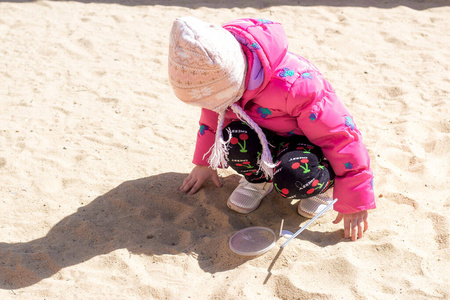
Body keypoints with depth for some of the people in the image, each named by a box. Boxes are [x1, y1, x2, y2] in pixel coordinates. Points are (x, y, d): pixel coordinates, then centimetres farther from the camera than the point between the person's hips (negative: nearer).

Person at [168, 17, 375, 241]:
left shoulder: (293, 85, -39)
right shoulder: (218, 78, -20)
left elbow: (342, 135, -28)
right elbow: (213, 115, 6)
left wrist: (355, 202, -22)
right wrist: (205, 163, 12)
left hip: (308, 140, -4)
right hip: (264, 137, 5)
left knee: (292, 180, -39)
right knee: (234, 139, -33)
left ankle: (324, 181, -1)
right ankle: (257, 178, 2)